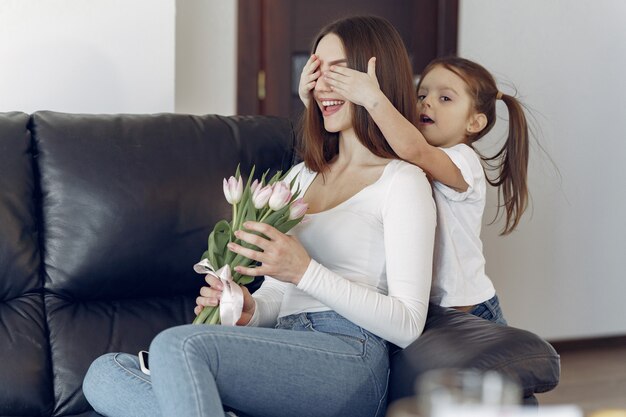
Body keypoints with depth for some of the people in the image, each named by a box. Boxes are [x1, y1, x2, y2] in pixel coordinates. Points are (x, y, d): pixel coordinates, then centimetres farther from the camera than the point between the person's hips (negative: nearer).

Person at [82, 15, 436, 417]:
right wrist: (249, 311, 0)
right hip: (282, 356, 8)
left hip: (347, 358, -8)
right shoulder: (301, 176, 27)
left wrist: (305, 271, -14)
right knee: (104, 374, -14)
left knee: (178, 345, -32)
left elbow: (407, 324, -7)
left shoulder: (402, 181, 2)